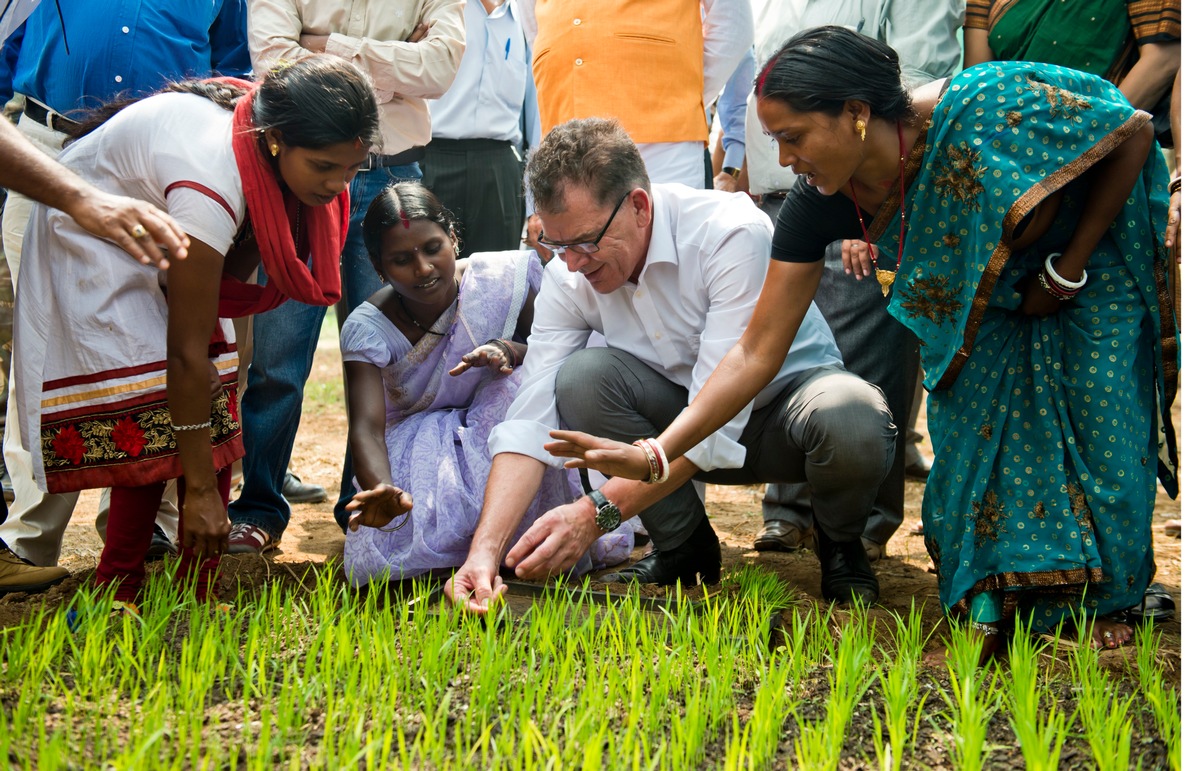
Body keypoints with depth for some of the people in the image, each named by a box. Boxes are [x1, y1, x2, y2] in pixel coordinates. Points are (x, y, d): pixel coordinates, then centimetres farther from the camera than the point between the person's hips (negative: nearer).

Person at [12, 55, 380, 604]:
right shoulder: (213, 176, -42)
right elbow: (185, 352, -38)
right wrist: (200, 489, -33)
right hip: (91, 236, -7)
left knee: (213, 395, -5)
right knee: (150, 415, -17)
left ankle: (197, 597, -4)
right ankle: (115, 597, -9)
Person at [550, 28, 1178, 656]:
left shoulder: (979, 110, -39)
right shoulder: (820, 204, -24)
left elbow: (1134, 132, -23)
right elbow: (757, 352, -21)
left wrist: (1068, 270, -18)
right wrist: (653, 455, -30)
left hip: (1091, 262, -4)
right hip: (980, 300, 4)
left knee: (1103, 433, -7)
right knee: (972, 424, -10)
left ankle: (1105, 597, 14)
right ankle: (993, 597, 7)